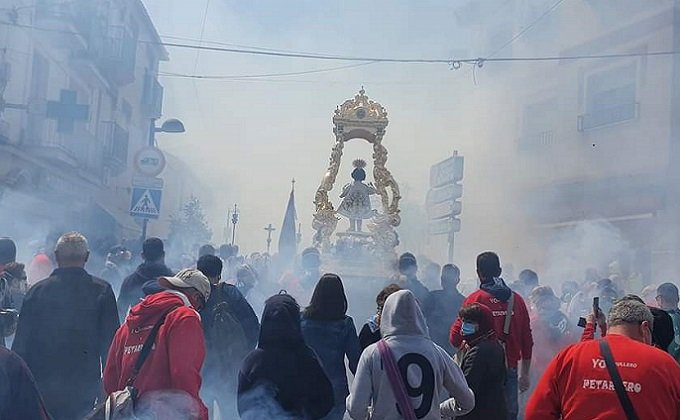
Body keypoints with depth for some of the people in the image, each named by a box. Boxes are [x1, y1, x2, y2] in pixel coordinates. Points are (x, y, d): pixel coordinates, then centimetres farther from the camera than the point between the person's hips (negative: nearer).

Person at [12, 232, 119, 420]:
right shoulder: (102, 291, -5)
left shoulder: (37, 290, -1)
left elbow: (21, 342, 2)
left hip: (40, 385, 1)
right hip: (83, 386, -1)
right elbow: (110, 341, -4)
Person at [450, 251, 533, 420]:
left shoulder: (475, 299, -7)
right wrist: (525, 374, 17)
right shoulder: (516, 299, 4)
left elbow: (456, 338, -11)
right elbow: (527, 340, 8)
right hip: (510, 370, 3)